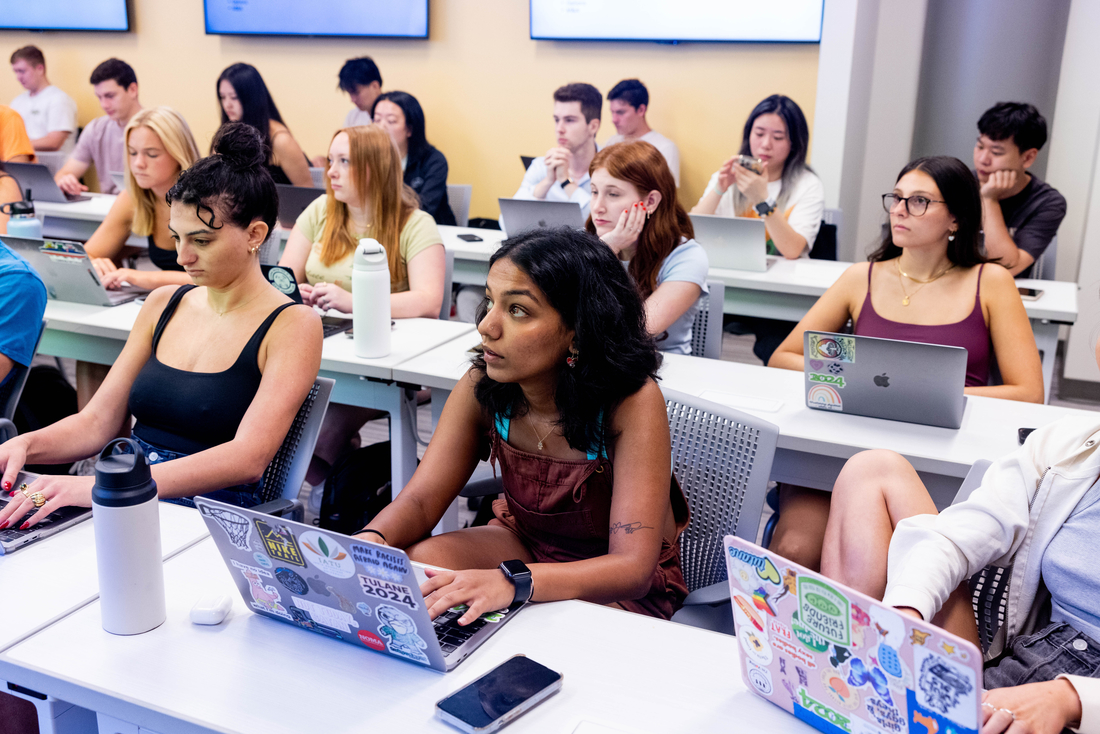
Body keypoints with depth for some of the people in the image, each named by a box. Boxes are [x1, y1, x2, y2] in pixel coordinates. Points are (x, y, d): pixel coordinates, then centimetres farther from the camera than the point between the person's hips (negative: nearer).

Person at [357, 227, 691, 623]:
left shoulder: (633, 401, -29)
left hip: (615, 586, -3)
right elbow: (420, 499, -11)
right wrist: (370, 542, -36)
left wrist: (510, 582, -51)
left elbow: (633, 568, -34)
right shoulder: (481, 387, -15)